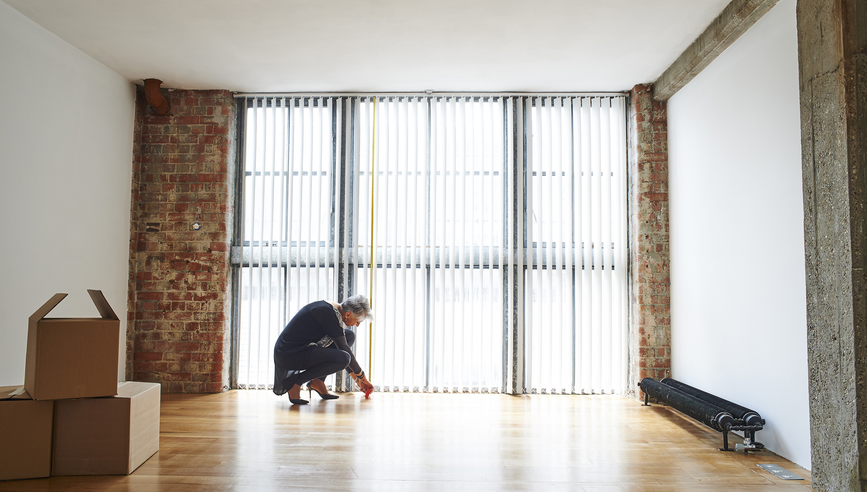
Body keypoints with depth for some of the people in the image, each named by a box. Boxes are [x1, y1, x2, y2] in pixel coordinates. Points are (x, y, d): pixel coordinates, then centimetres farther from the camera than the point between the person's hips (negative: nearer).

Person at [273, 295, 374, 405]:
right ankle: (294, 381, -10)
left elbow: (341, 346, 17)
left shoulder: (334, 310, 7)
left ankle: (317, 381, 6)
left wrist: (355, 377, 19)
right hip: (289, 355, -10)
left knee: (349, 335, 7)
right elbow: (343, 348, -15)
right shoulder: (328, 313, -21)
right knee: (342, 358, -26)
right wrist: (361, 375, -3)